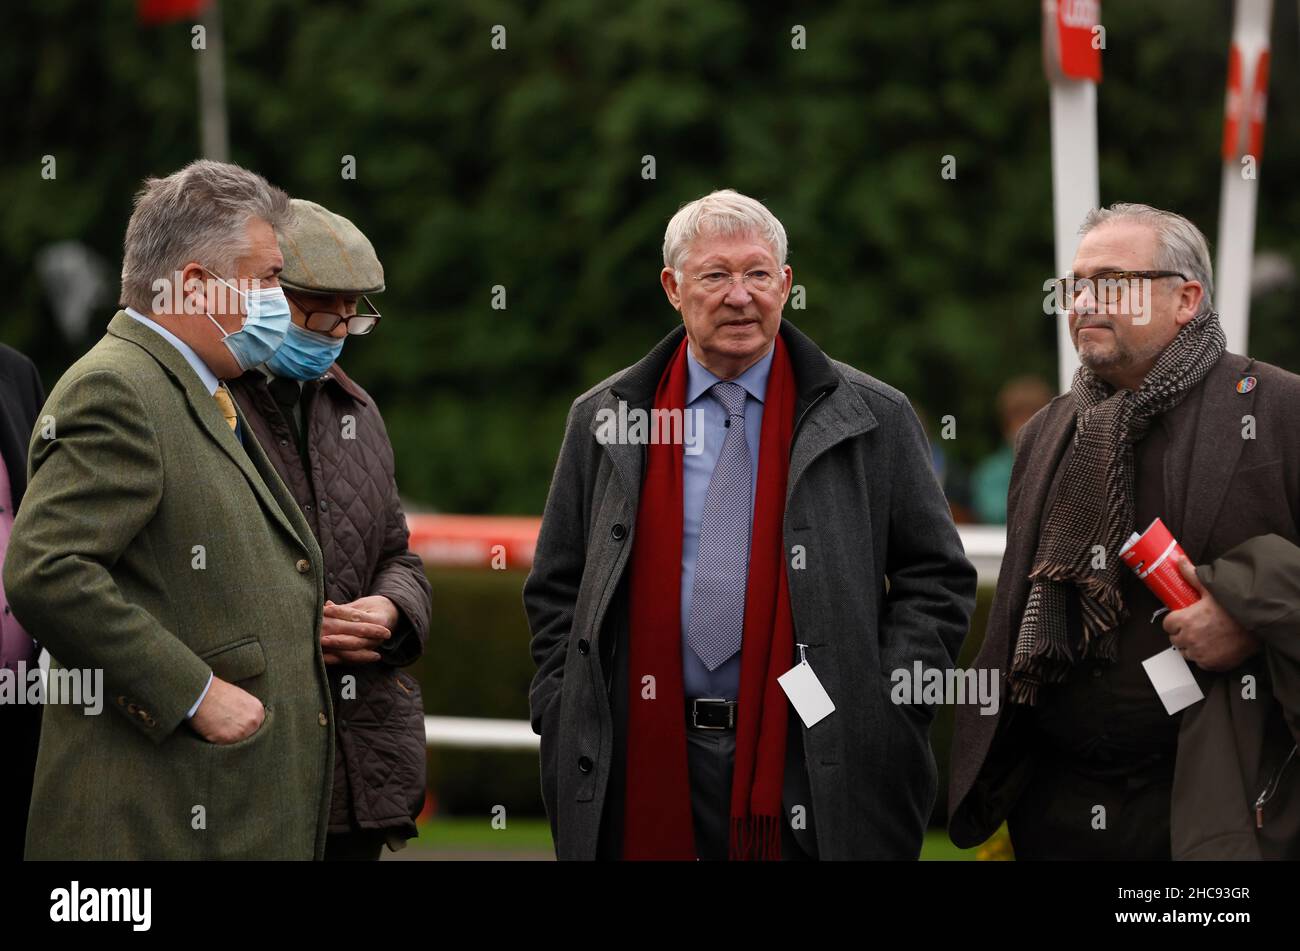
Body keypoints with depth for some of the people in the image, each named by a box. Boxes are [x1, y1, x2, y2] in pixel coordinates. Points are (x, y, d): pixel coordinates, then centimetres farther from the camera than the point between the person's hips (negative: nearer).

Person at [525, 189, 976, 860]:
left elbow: (937, 580, 6)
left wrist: (880, 710, -6)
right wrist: (569, 724, 2)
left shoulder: (873, 420, 4)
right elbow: (556, 594, 13)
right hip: (647, 768, 1)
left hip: (818, 769, -1)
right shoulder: (603, 421, 9)